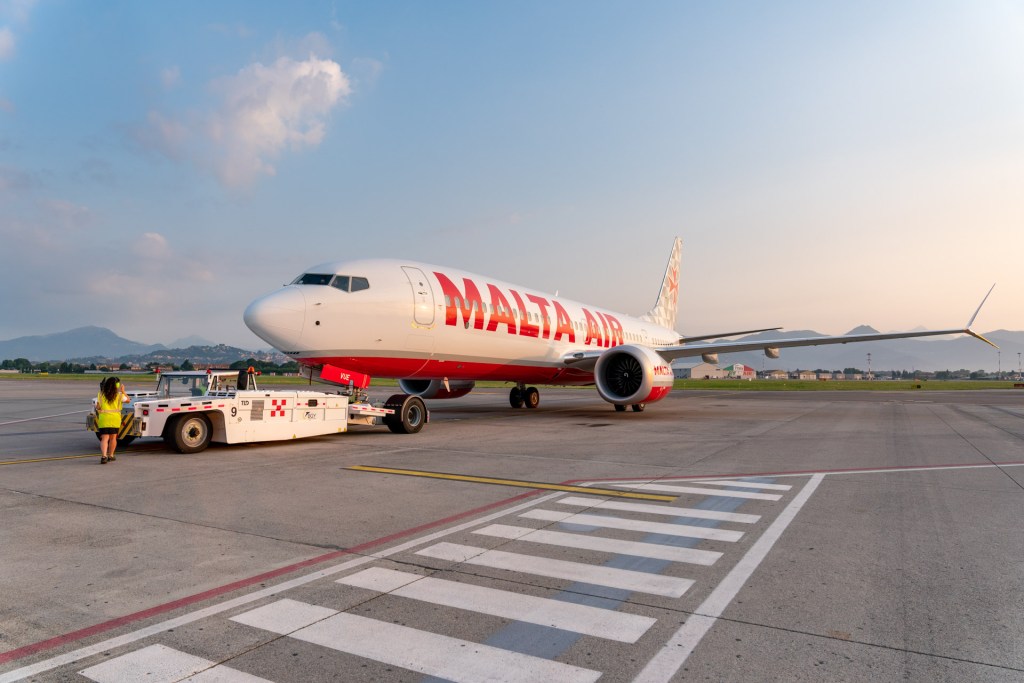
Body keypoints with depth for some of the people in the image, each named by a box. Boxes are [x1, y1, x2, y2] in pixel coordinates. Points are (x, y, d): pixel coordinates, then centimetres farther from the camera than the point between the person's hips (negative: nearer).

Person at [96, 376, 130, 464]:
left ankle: (103, 456, -20)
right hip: (115, 418, 0)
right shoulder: (119, 395, -5)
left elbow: (97, 407, -1)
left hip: (103, 418, 0)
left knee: (104, 438, -2)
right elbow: (128, 400, 12)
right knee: (113, 437, 14)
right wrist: (123, 392, 20)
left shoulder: (100, 395, -1)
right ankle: (110, 456, 24)